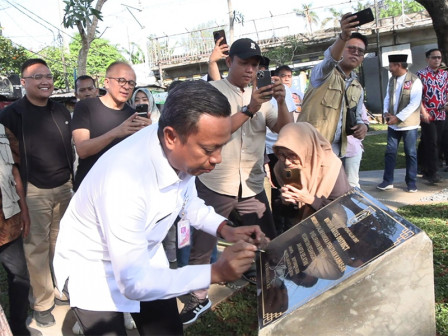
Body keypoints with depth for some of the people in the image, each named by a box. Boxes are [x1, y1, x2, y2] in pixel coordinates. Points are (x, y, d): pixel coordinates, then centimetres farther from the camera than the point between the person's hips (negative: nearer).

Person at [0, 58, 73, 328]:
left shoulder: (62, 111, 9)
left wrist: (74, 179, 16)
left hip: (64, 187, 5)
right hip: (34, 191, -4)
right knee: (38, 246, 3)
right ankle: (42, 303, 15)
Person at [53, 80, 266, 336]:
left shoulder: (183, 153, -18)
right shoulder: (125, 180, -39)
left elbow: (187, 200, 4)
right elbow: (133, 282, -32)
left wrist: (225, 229, -12)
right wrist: (216, 272, -33)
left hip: (144, 254, 6)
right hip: (95, 265, -5)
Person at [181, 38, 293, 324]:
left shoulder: (261, 94, 8)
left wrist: (281, 102, -17)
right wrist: (248, 109, -26)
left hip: (253, 186, 4)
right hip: (215, 185, -3)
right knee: (202, 247, 7)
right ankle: (199, 299, 28)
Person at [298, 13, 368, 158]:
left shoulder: (358, 88, 16)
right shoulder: (324, 73, -4)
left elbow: (357, 117, 24)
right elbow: (330, 58, -27)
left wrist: (361, 125, -1)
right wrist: (343, 36, -46)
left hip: (337, 151, 7)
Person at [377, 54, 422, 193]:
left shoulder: (414, 81, -12)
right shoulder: (391, 80, 9)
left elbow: (414, 103, -17)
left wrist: (398, 117, -20)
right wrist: (386, 112, -6)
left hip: (409, 124, -5)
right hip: (393, 124, 6)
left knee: (410, 153, 5)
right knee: (390, 152, 6)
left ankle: (411, 182, 16)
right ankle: (388, 181, 15)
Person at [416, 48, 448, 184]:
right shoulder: (421, 74, -4)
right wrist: (423, 112, -14)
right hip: (427, 115, -5)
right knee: (431, 143, -6)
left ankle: (426, 168, 18)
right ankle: (432, 172, 2)